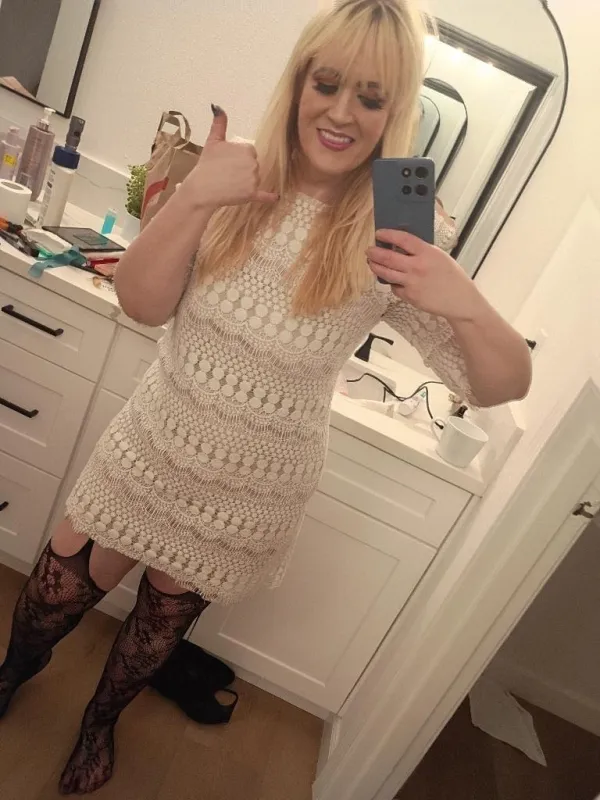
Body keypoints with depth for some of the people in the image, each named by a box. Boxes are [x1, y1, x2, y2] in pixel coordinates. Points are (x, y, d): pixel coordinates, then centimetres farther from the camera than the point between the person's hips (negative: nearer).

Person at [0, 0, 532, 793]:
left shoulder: (387, 242, -16)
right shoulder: (239, 179, -9)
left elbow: (502, 385, -14)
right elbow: (142, 303, -13)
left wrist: (466, 303, -35)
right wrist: (191, 198, -28)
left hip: (250, 490, -1)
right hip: (152, 446, 2)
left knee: (169, 609, 23)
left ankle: (102, 717, 59)